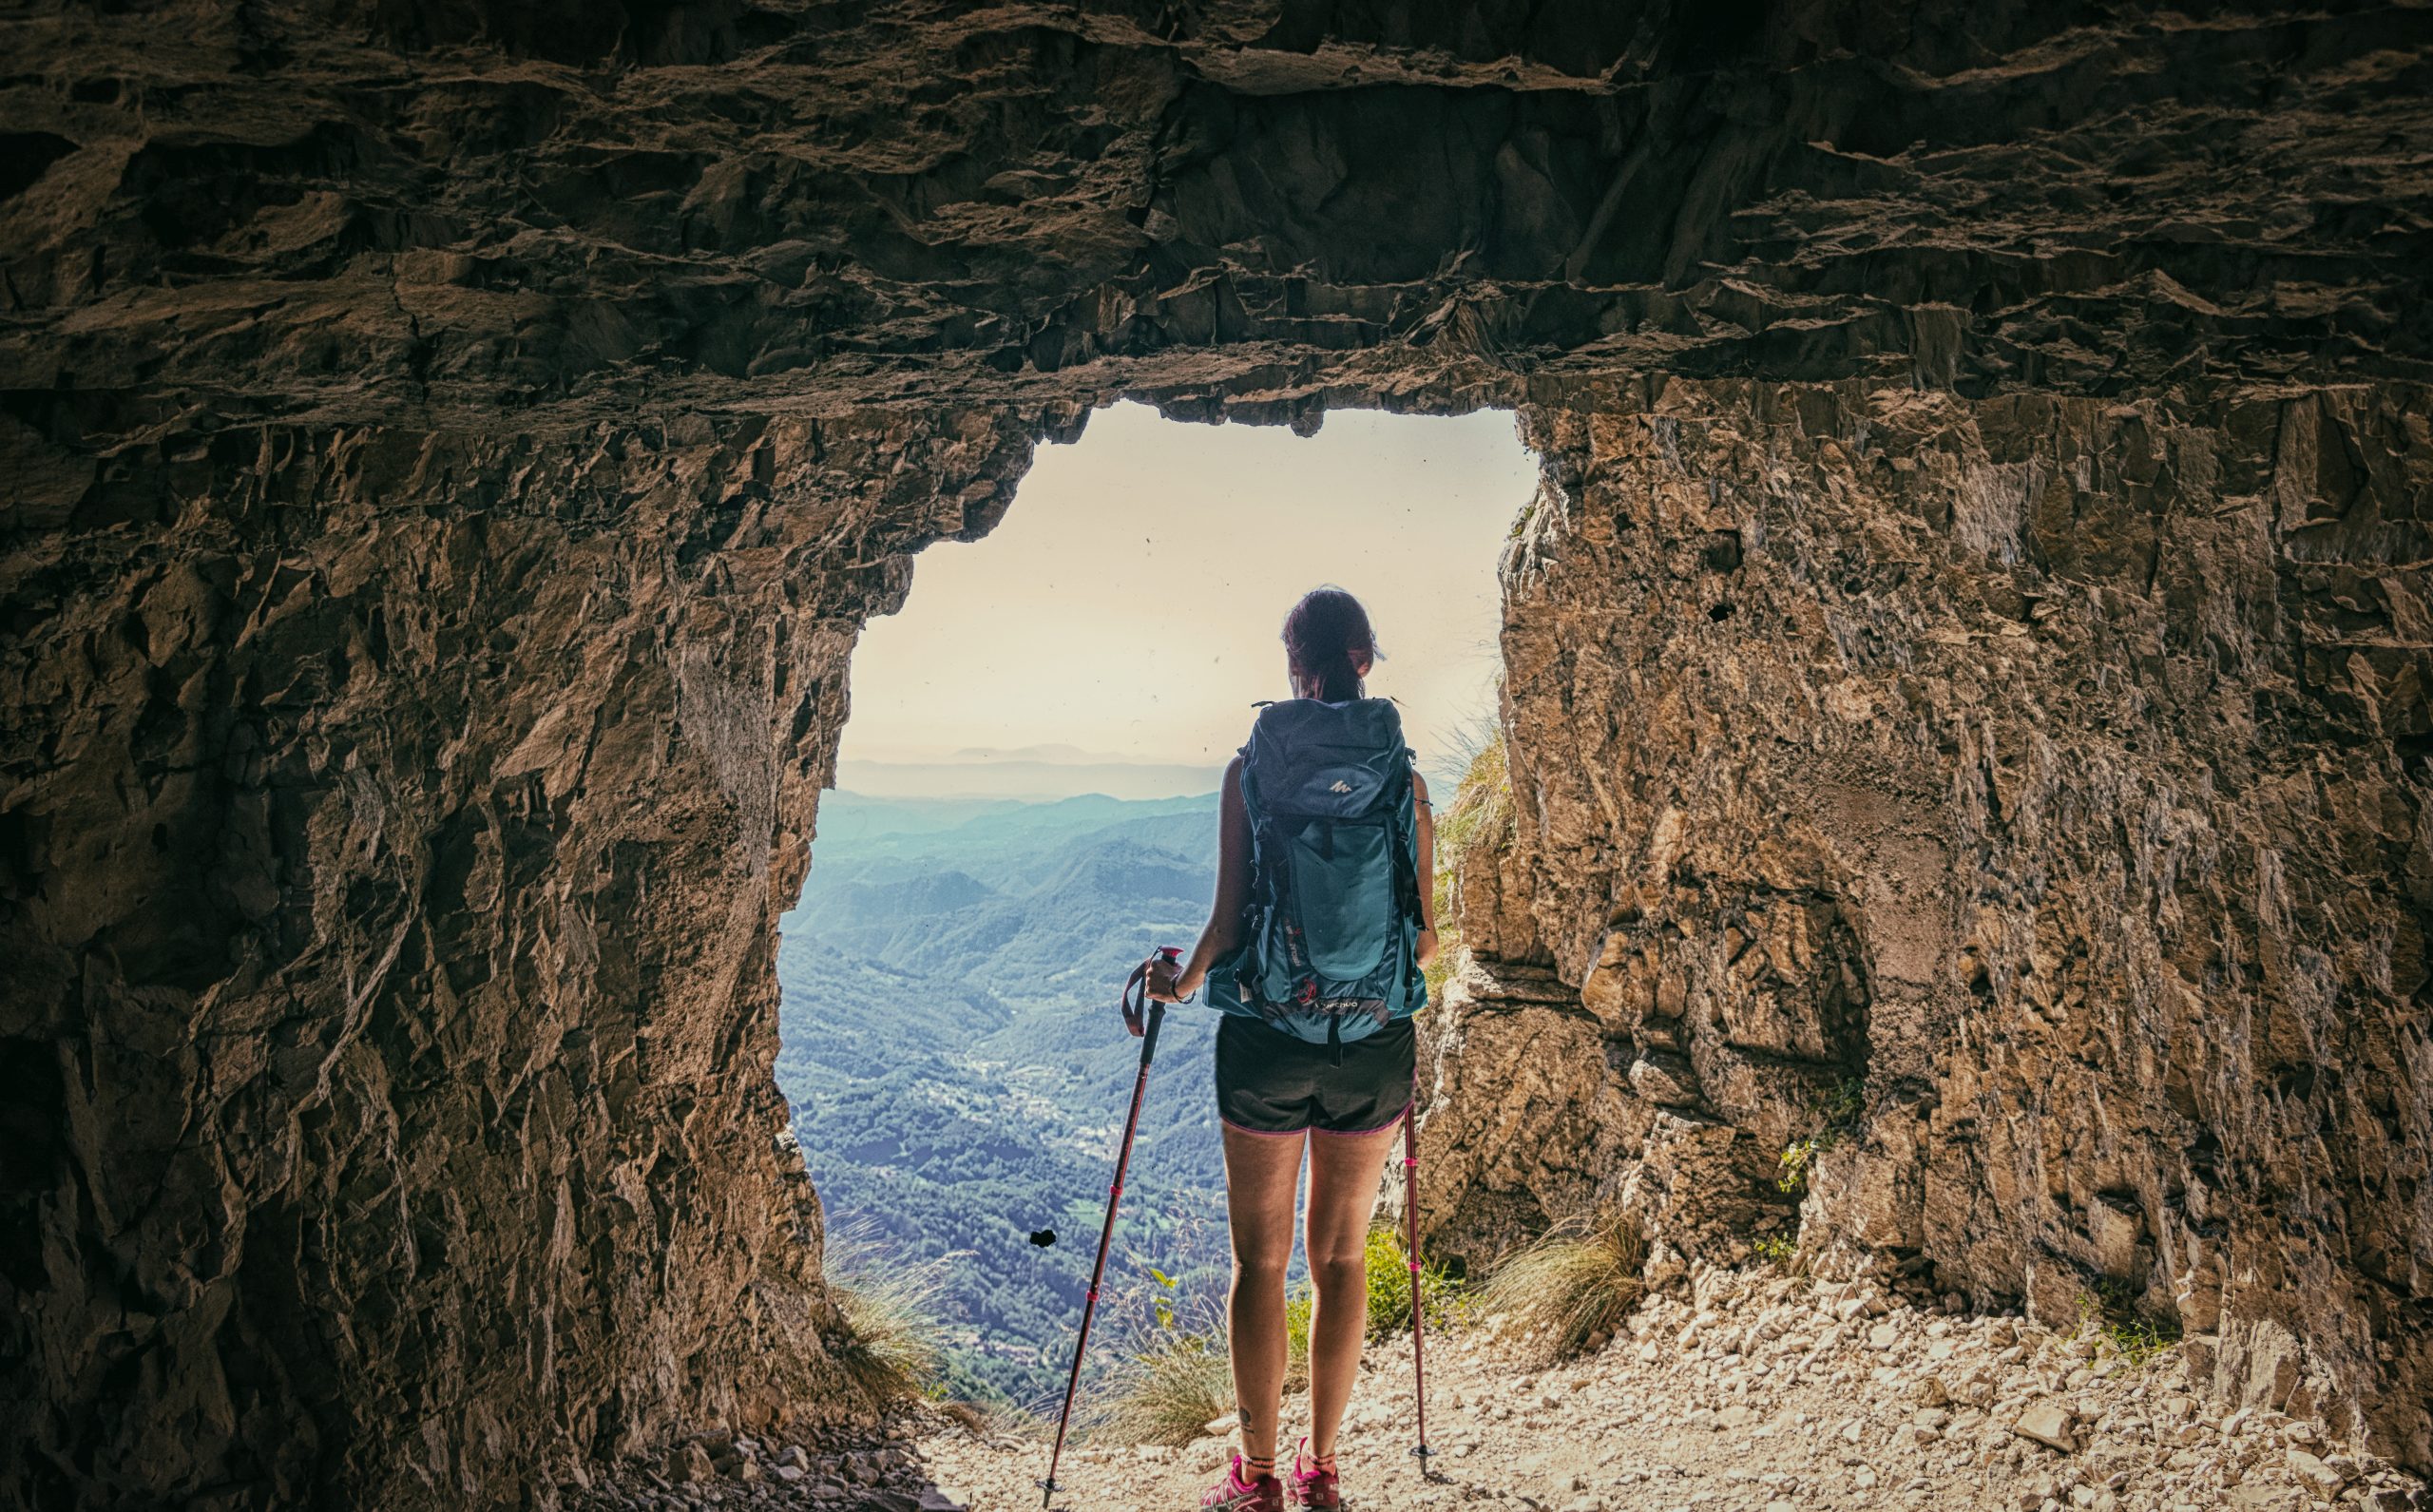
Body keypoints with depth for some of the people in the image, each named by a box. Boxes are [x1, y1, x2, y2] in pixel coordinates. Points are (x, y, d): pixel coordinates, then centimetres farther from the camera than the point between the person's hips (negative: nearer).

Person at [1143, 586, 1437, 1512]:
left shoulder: (1253, 770, -7)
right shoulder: (1404, 776, -1)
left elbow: (1229, 920, -10)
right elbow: (1425, 935, 1)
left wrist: (1182, 981, 10)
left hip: (1268, 1036, -2)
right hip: (1376, 1043, 3)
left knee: (1260, 1259, 10)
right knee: (1341, 1255, 15)